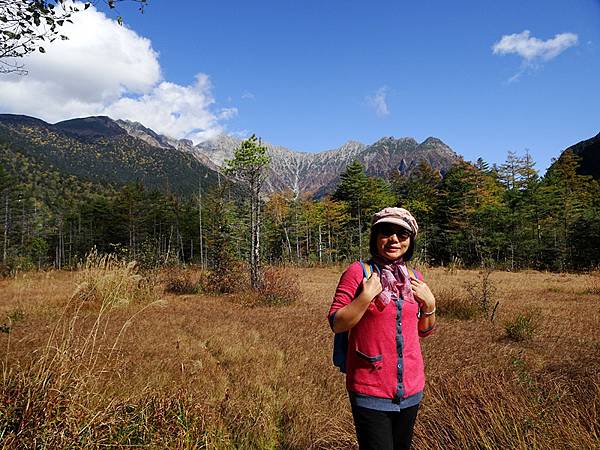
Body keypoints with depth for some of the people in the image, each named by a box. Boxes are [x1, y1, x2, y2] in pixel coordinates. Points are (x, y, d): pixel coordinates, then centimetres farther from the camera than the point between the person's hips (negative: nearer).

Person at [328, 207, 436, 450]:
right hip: (370, 391, -5)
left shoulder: (414, 277, 5)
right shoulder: (358, 271, -11)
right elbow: (336, 324, -13)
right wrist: (366, 296, -23)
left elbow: (424, 331, 14)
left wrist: (430, 304, -3)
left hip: (410, 388, 6)